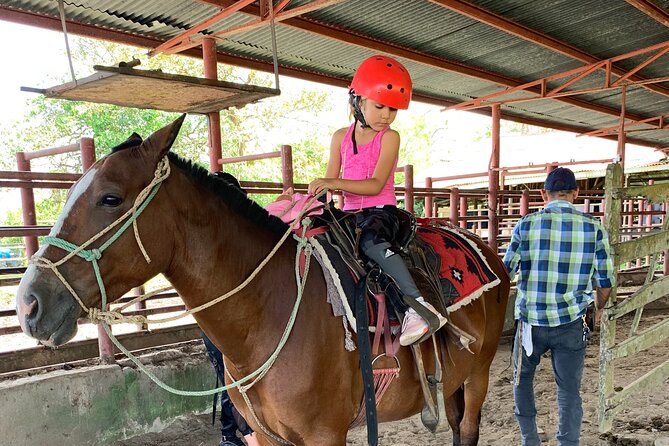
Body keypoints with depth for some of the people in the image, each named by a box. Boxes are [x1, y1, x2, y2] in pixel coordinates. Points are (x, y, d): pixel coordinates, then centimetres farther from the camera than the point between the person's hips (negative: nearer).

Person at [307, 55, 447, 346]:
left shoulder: (390, 137, -2)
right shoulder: (341, 137, 12)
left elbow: (376, 185, -13)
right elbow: (330, 181, 11)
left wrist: (335, 183, -23)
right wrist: (318, 192, -13)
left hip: (381, 211, -6)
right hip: (349, 213, 6)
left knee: (371, 240, -36)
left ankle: (418, 304, -38)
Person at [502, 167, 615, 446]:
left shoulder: (526, 225, -6)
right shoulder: (594, 228, -4)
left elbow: (504, 272, 2)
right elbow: (604, 284, 1)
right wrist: (598, 308, 22)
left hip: (530, 321, 1)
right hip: (571, 324, 0)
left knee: (522, 378, 21)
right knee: (569, 390, 10)